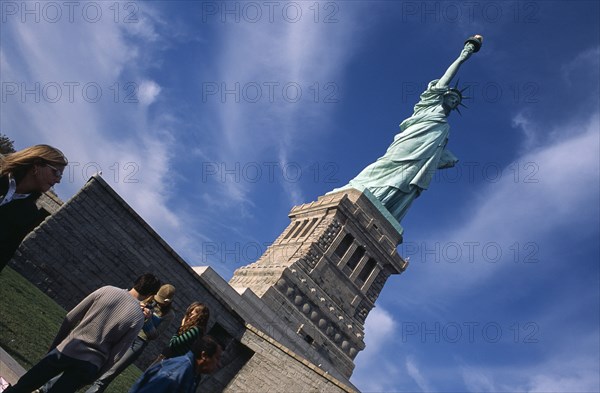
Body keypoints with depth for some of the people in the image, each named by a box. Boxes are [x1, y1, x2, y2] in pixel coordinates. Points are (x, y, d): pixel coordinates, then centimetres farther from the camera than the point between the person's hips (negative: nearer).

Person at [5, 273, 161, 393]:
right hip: (89, 365, -1)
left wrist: (55, 344, 14)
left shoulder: (106, 290, -5)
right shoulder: (139, 317, -7)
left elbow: (71, 318, 1)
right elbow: (116, 353, -4)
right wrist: (96, 373, 9)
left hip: (67, 350, 1)